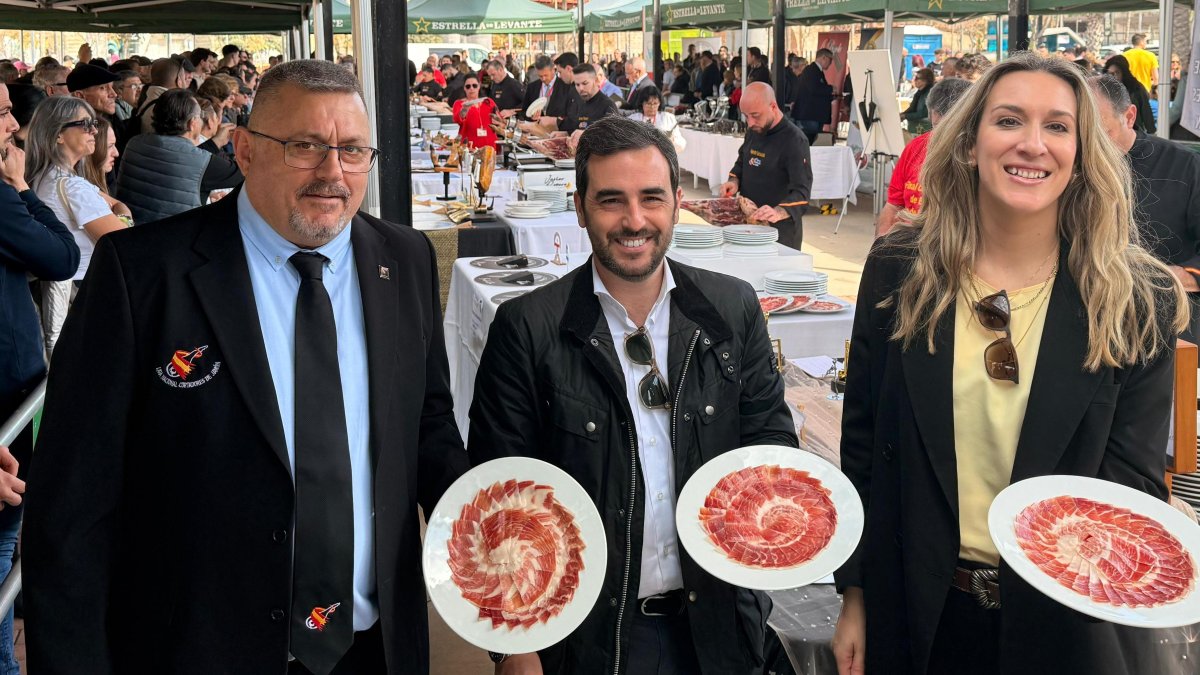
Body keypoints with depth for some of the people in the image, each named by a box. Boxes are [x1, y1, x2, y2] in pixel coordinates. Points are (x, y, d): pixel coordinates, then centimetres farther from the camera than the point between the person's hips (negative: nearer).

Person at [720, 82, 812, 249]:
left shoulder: (794, 140, -18)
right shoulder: (753, 131, 6)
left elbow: (801, 191, -27)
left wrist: (779, 213, -44)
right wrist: (734, 181, 0)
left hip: (781, 231, -7)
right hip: (749, 223, 7)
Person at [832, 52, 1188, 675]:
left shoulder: (1138, 302, -8)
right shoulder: (898, 271, -5)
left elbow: (1131, 479, -7)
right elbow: (861, 443, 0)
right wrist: (854, 597, 1)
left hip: (1065, 623, -1)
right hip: (918, 616, 1)